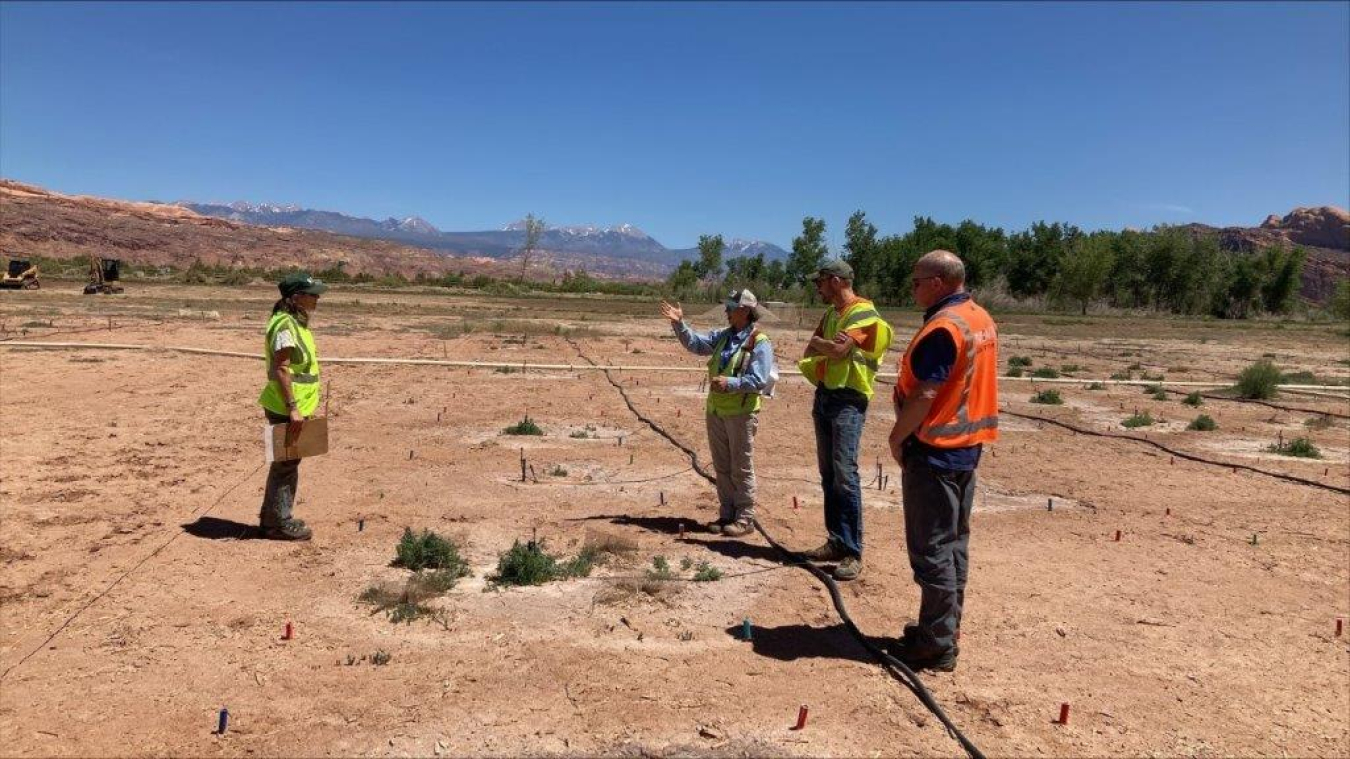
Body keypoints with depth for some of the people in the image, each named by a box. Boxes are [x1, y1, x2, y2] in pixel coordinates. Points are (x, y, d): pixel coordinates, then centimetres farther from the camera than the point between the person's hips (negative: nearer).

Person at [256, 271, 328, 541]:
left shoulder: (296, 323, 13)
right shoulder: (286, 326, -19)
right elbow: (280, 370, -24)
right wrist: (293, 409, -25)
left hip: (294, 407, 10)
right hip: (286, 410, -10)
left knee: (286, 463, 18)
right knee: (286, 465, -1)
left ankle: (273, 517, 29)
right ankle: (279, 523, 9)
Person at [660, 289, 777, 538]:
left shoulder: (760, 343, -11)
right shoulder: (722, 336, 11)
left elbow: (759, 381, -19)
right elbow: (694, 343, 9)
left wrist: (730, 383, -26)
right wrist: (679, 324, -4)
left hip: (741, 414, -7)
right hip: (715, 411, 7)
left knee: (741, 468, 1)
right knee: (722, 467, 13)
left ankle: (745, 519, 11)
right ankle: (727, 514, 24)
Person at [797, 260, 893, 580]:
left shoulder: (864, 312, -10)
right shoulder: (831, 313, 17)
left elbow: (839, 350, -21)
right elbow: (810, 352, 16)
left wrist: (818, 343, -2)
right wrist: (823, 346, -4)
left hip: (847, 400, -9)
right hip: (824, 395, 9)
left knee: (845, 474, -14)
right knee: (828, 474, 9)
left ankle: (853, 553, -11)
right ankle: (836, 542, 17)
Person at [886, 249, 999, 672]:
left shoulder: (942, 327, -20)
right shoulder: (982, 320, 9)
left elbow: (923, 395, -24)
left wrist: (897, 437, -10)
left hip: (934, 451, -10)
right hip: (967, 446, 10)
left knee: (932, 549, -2)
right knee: (955, 543, 16)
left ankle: (936, 646, 5)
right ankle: (946, 630, 27)